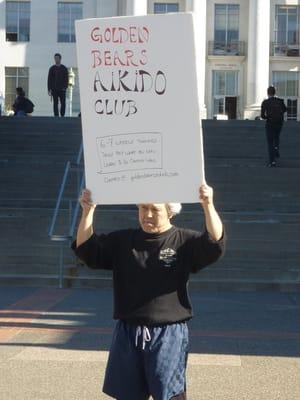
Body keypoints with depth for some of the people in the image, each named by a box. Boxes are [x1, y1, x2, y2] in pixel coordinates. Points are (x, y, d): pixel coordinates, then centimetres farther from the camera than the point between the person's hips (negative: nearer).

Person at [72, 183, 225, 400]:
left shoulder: (184, 241, -2)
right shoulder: (123, 240, 9)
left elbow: (215, 244, -17)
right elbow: (86, 249, 4)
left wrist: (208, 205, -32)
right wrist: (88, 211, -10)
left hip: (168, 335, -4)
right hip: (127, 333, 4)